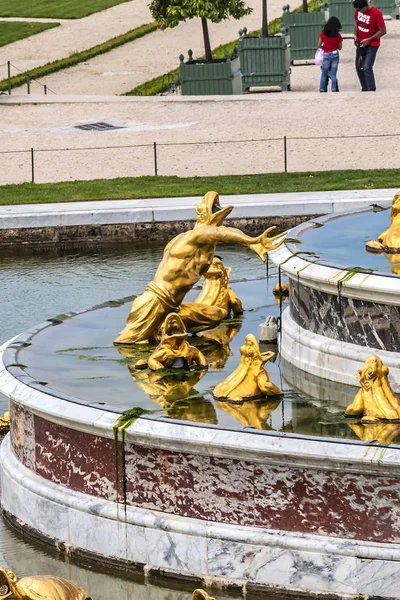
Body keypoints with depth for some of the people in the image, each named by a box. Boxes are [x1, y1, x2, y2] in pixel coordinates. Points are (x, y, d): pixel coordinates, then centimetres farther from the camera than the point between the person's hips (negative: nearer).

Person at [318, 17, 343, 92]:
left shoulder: (323, 34, -5)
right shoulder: (338, 35, -4)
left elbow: (319, 45, -2)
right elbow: (340, 47, 3)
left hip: (326, 55, -1)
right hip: (335, 54, 1)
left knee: (324, 74, 10)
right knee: (333, 74, 4)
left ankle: (322, 89, 10)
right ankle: (334, 89, 0)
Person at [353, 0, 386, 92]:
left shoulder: (376, 13, -24)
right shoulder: (358, 11, -5)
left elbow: (383, 31, -19)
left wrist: (368, 40, -21)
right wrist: (356, 35, -4)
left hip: (372, 44, -7)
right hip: (361, 43, 7)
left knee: (367, 68, -17)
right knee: (359, 67, 11)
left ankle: (371, 91, -10)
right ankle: (365, 89, 25)